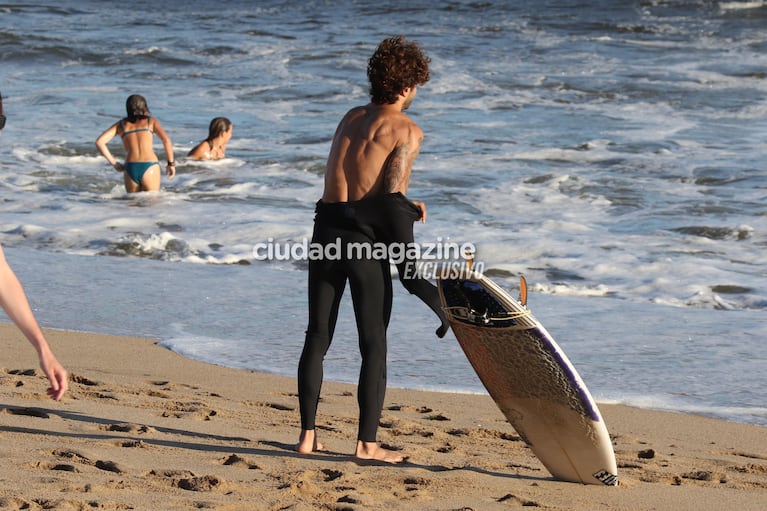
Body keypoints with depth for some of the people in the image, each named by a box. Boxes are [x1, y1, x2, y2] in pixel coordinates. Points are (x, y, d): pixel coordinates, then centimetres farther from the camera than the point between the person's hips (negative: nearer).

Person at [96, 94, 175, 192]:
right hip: (149, 167, -2)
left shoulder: (121, 124, 19)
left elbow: (99, 142, 10)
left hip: (130, 169, 2)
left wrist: (114, 163, 14)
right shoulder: (151, 121, 13)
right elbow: (166, 140, -1)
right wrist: (171, 163, 6)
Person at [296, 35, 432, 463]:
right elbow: (392, 197, -13)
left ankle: (308, 434, 14)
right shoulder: (408, 130, -4)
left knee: (317, 337, 12)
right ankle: (367, 442, 2)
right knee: (374, 343, 3)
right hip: (365, 234, -5)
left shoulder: (352, 118, 16)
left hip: (327, 227, 6)